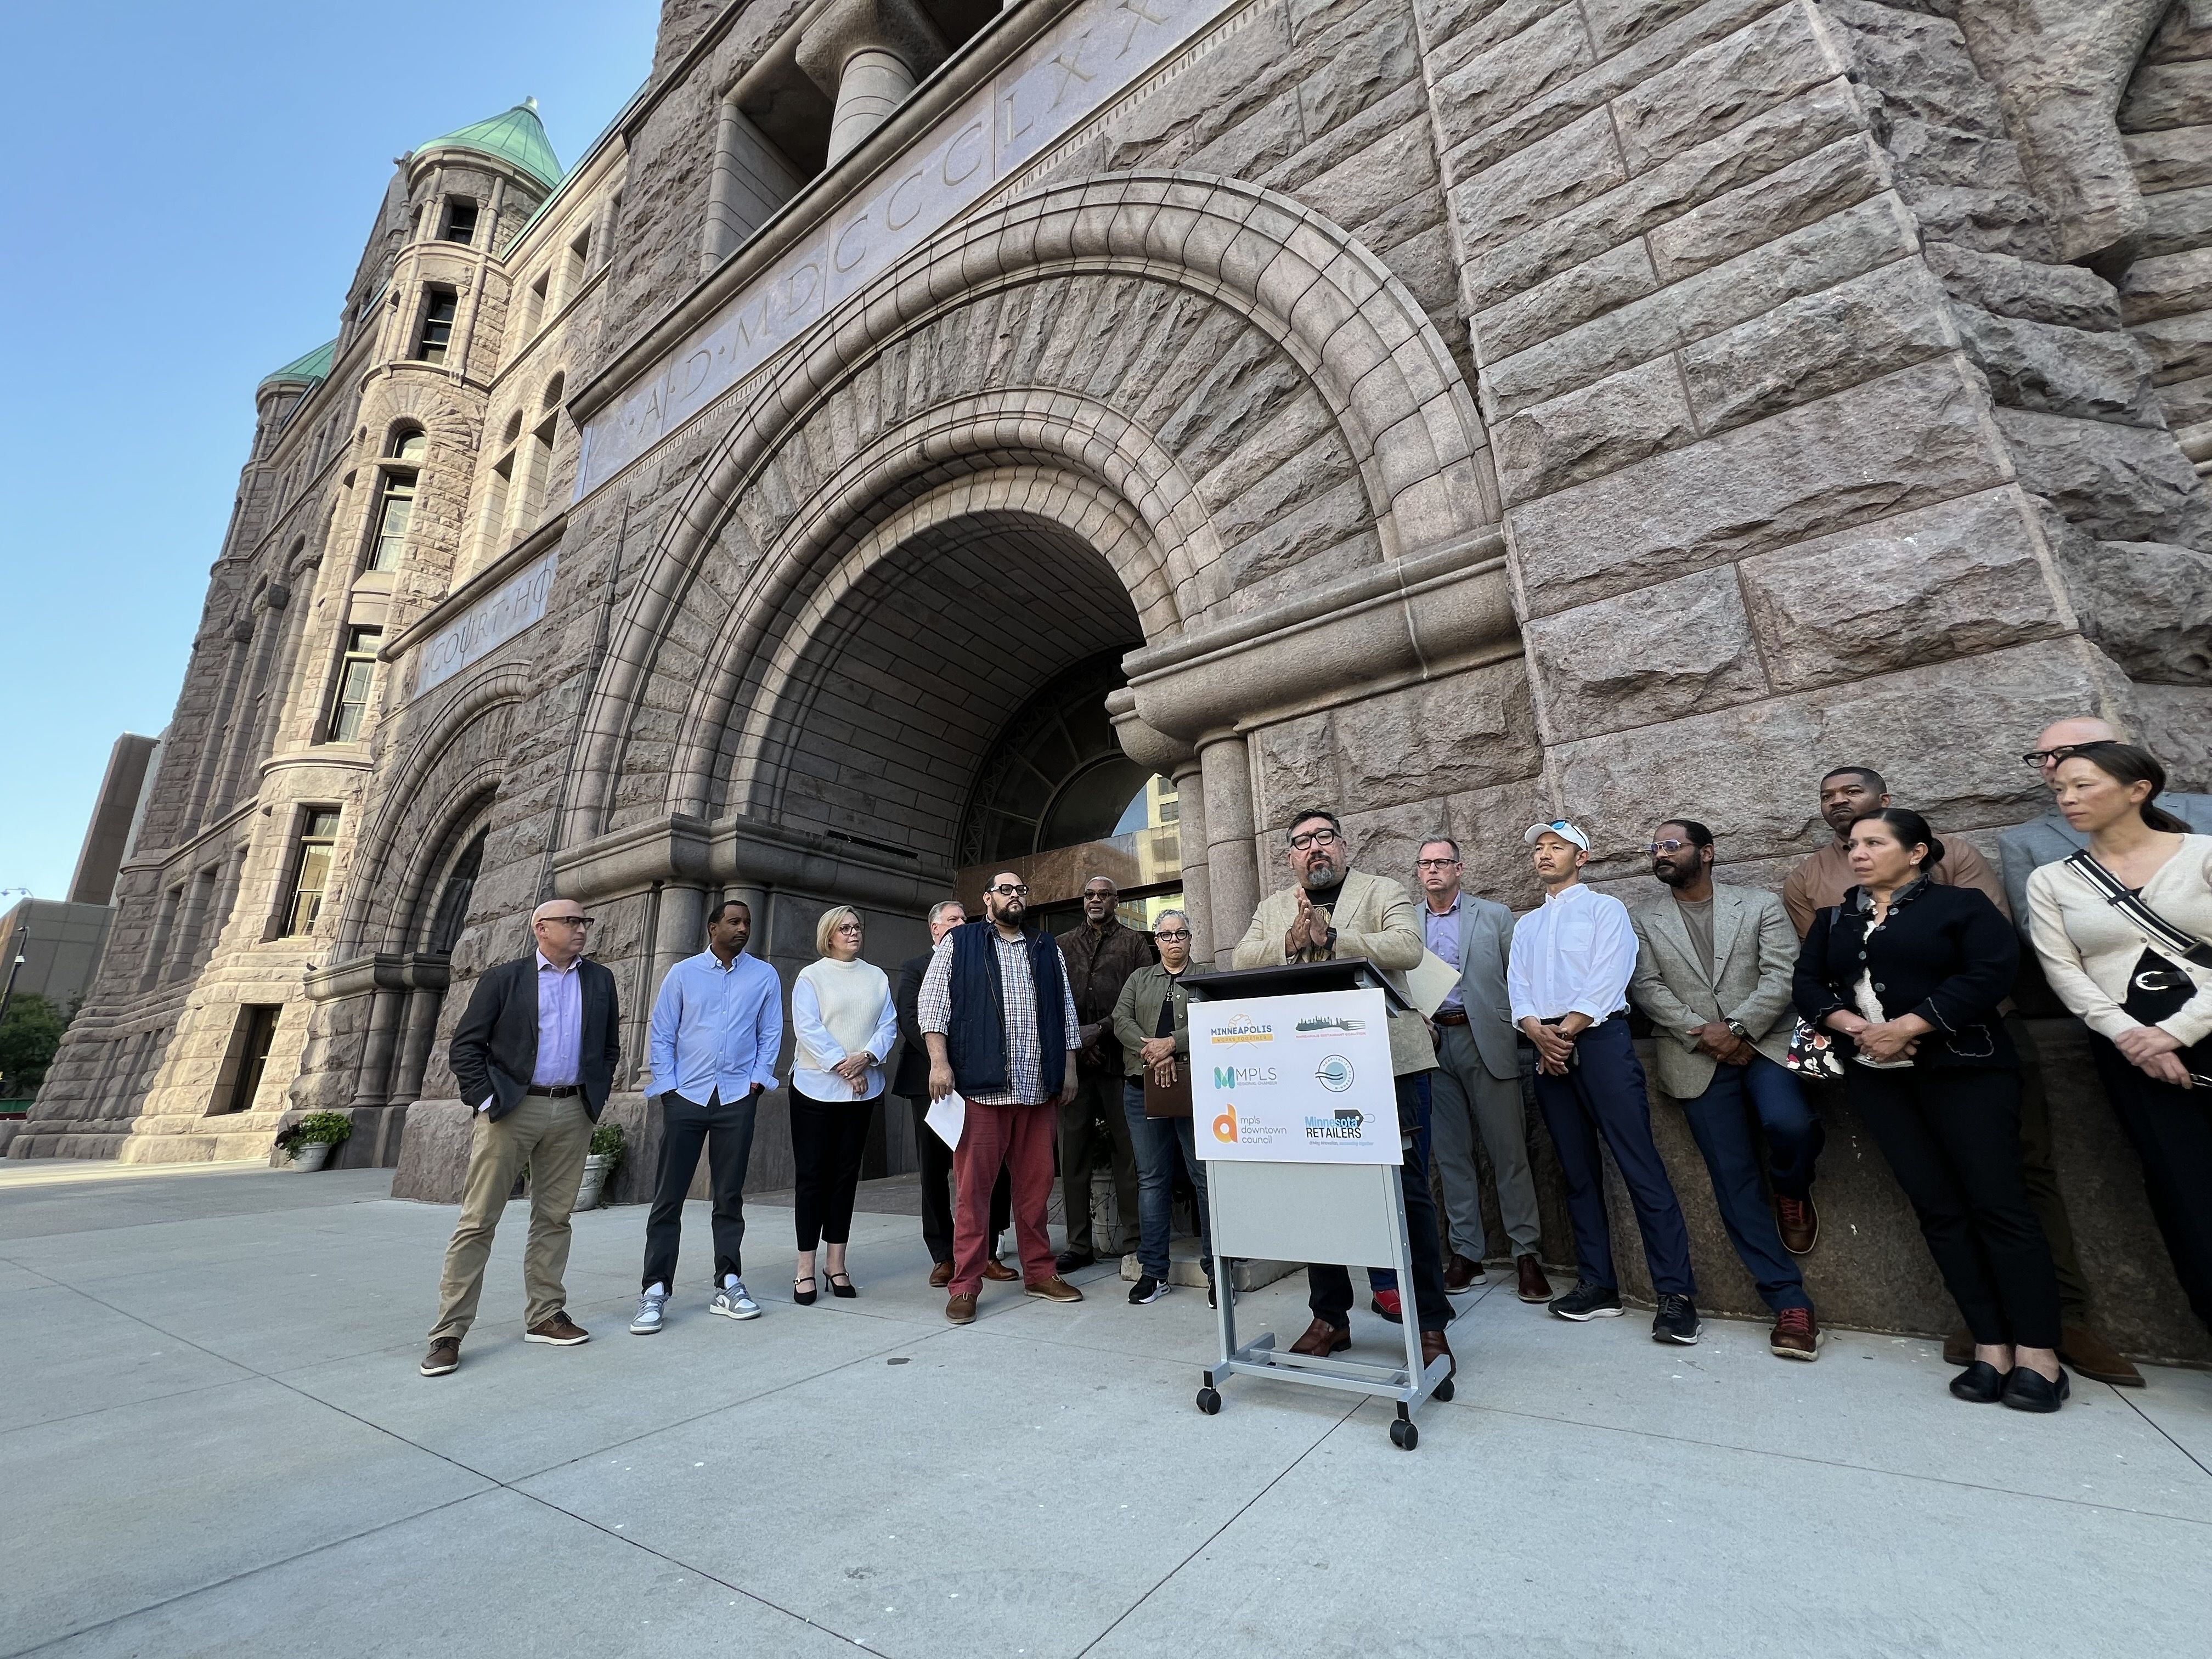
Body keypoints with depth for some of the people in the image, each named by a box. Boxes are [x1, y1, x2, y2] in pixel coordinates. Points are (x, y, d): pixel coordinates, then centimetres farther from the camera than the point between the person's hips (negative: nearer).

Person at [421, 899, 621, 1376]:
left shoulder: (600, 981, 8)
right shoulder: (504, 978, 0)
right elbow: (464, 1046, -1)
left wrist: (598, 1095, 5)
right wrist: (486, 1101, -8)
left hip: (573, 1113, 3)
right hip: (510, 1109, -3)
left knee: (554, 1218, 10)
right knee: (478, 1221, 2)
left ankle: (545, 1316, 20)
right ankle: (448, 1332, 13)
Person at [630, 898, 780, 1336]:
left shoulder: (764, 976, 4)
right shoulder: (683, 973, 4)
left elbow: (771, 1033, 6)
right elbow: (662, 1034, 4)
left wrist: (758, 1080, -3)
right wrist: (667, 1087, -4)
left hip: (737, 1099, 0)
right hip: (686, 1097, 0)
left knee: (729, 1196, 7)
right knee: (669, 1196, 3)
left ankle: (728, 1285, 17)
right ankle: (655, 1290, 13)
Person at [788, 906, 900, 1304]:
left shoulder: (877, 977, 11)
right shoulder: (811, 976, 0)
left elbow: (888, 1025, 4)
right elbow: (808, 1028, -10)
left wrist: (865, 1057, -14)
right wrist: (843, 1067, -16)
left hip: (863, 1090, 4)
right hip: (817, 1088, -3)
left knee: (846, 1175, 8)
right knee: (812, 1175, 1)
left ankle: (836, 1263, 16)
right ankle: (806, 1266, 9)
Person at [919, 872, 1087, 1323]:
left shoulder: (1048, 949, 17)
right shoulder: (958, 943, 6)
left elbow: (1066, 1010, 18)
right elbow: (932, 1004, 0)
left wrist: (1069, 1067, 12)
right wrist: (939, 1061, -10)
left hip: (1039, 1087, 4)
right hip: (981, 1084, -3)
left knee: (1036, 1183, 10)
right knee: (973, 1185, 1)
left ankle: (1040, 1272, 24)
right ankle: (965, 1285, 12)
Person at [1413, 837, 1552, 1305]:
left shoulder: (1494, 915, 7)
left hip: (1485, 1040, -2)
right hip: (1431, 1044, 2)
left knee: (1509, 1151, 1)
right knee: (1451, 1153, 8)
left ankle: (1526, 1254, 14)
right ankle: (1466, 1254, 18)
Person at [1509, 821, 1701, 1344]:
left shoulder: (1605, 908, 5)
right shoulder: (1525, 926, 20)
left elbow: (1607, 978, -8)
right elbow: (1517, 989, 10)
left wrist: (1567, 1032, -12)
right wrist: (1539, 1033, -9)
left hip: (1599, 1039, -5)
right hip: (1547, 1049, 5)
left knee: (1640, 1164, -8)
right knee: (1577, 1170, 8)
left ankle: (1676, 1292, -3)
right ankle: (1597, 1284, 13)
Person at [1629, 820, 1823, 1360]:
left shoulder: (1761, 904, 7)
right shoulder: (1642, 920, 9)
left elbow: (1781, 973, -3)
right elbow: (1646, 987, 1)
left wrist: (1738, 1028, -15)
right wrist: (1703, 1032, -11)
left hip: (1764, 1042, -1)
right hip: (1696, 1057, 1)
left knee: (1789, 1124, -28)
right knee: (1735, 1181, -2)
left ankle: (1792, 1195, 8)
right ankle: (1790, 1303, 10)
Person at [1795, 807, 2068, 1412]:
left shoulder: (1962, 904, 3)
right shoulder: (1832, 920, 15)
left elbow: (1991, 972, -10)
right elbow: (1807, 984, 8)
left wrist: (1907, 1026, -16)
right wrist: (1854, 1026, -10)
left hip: (1962, 1066, -3)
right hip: (1876, 1076, 4)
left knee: (1996, 1199, -5)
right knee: (1937, 1206, 3)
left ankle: (2038, 1353, 4)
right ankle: (1991, 1347, 8)